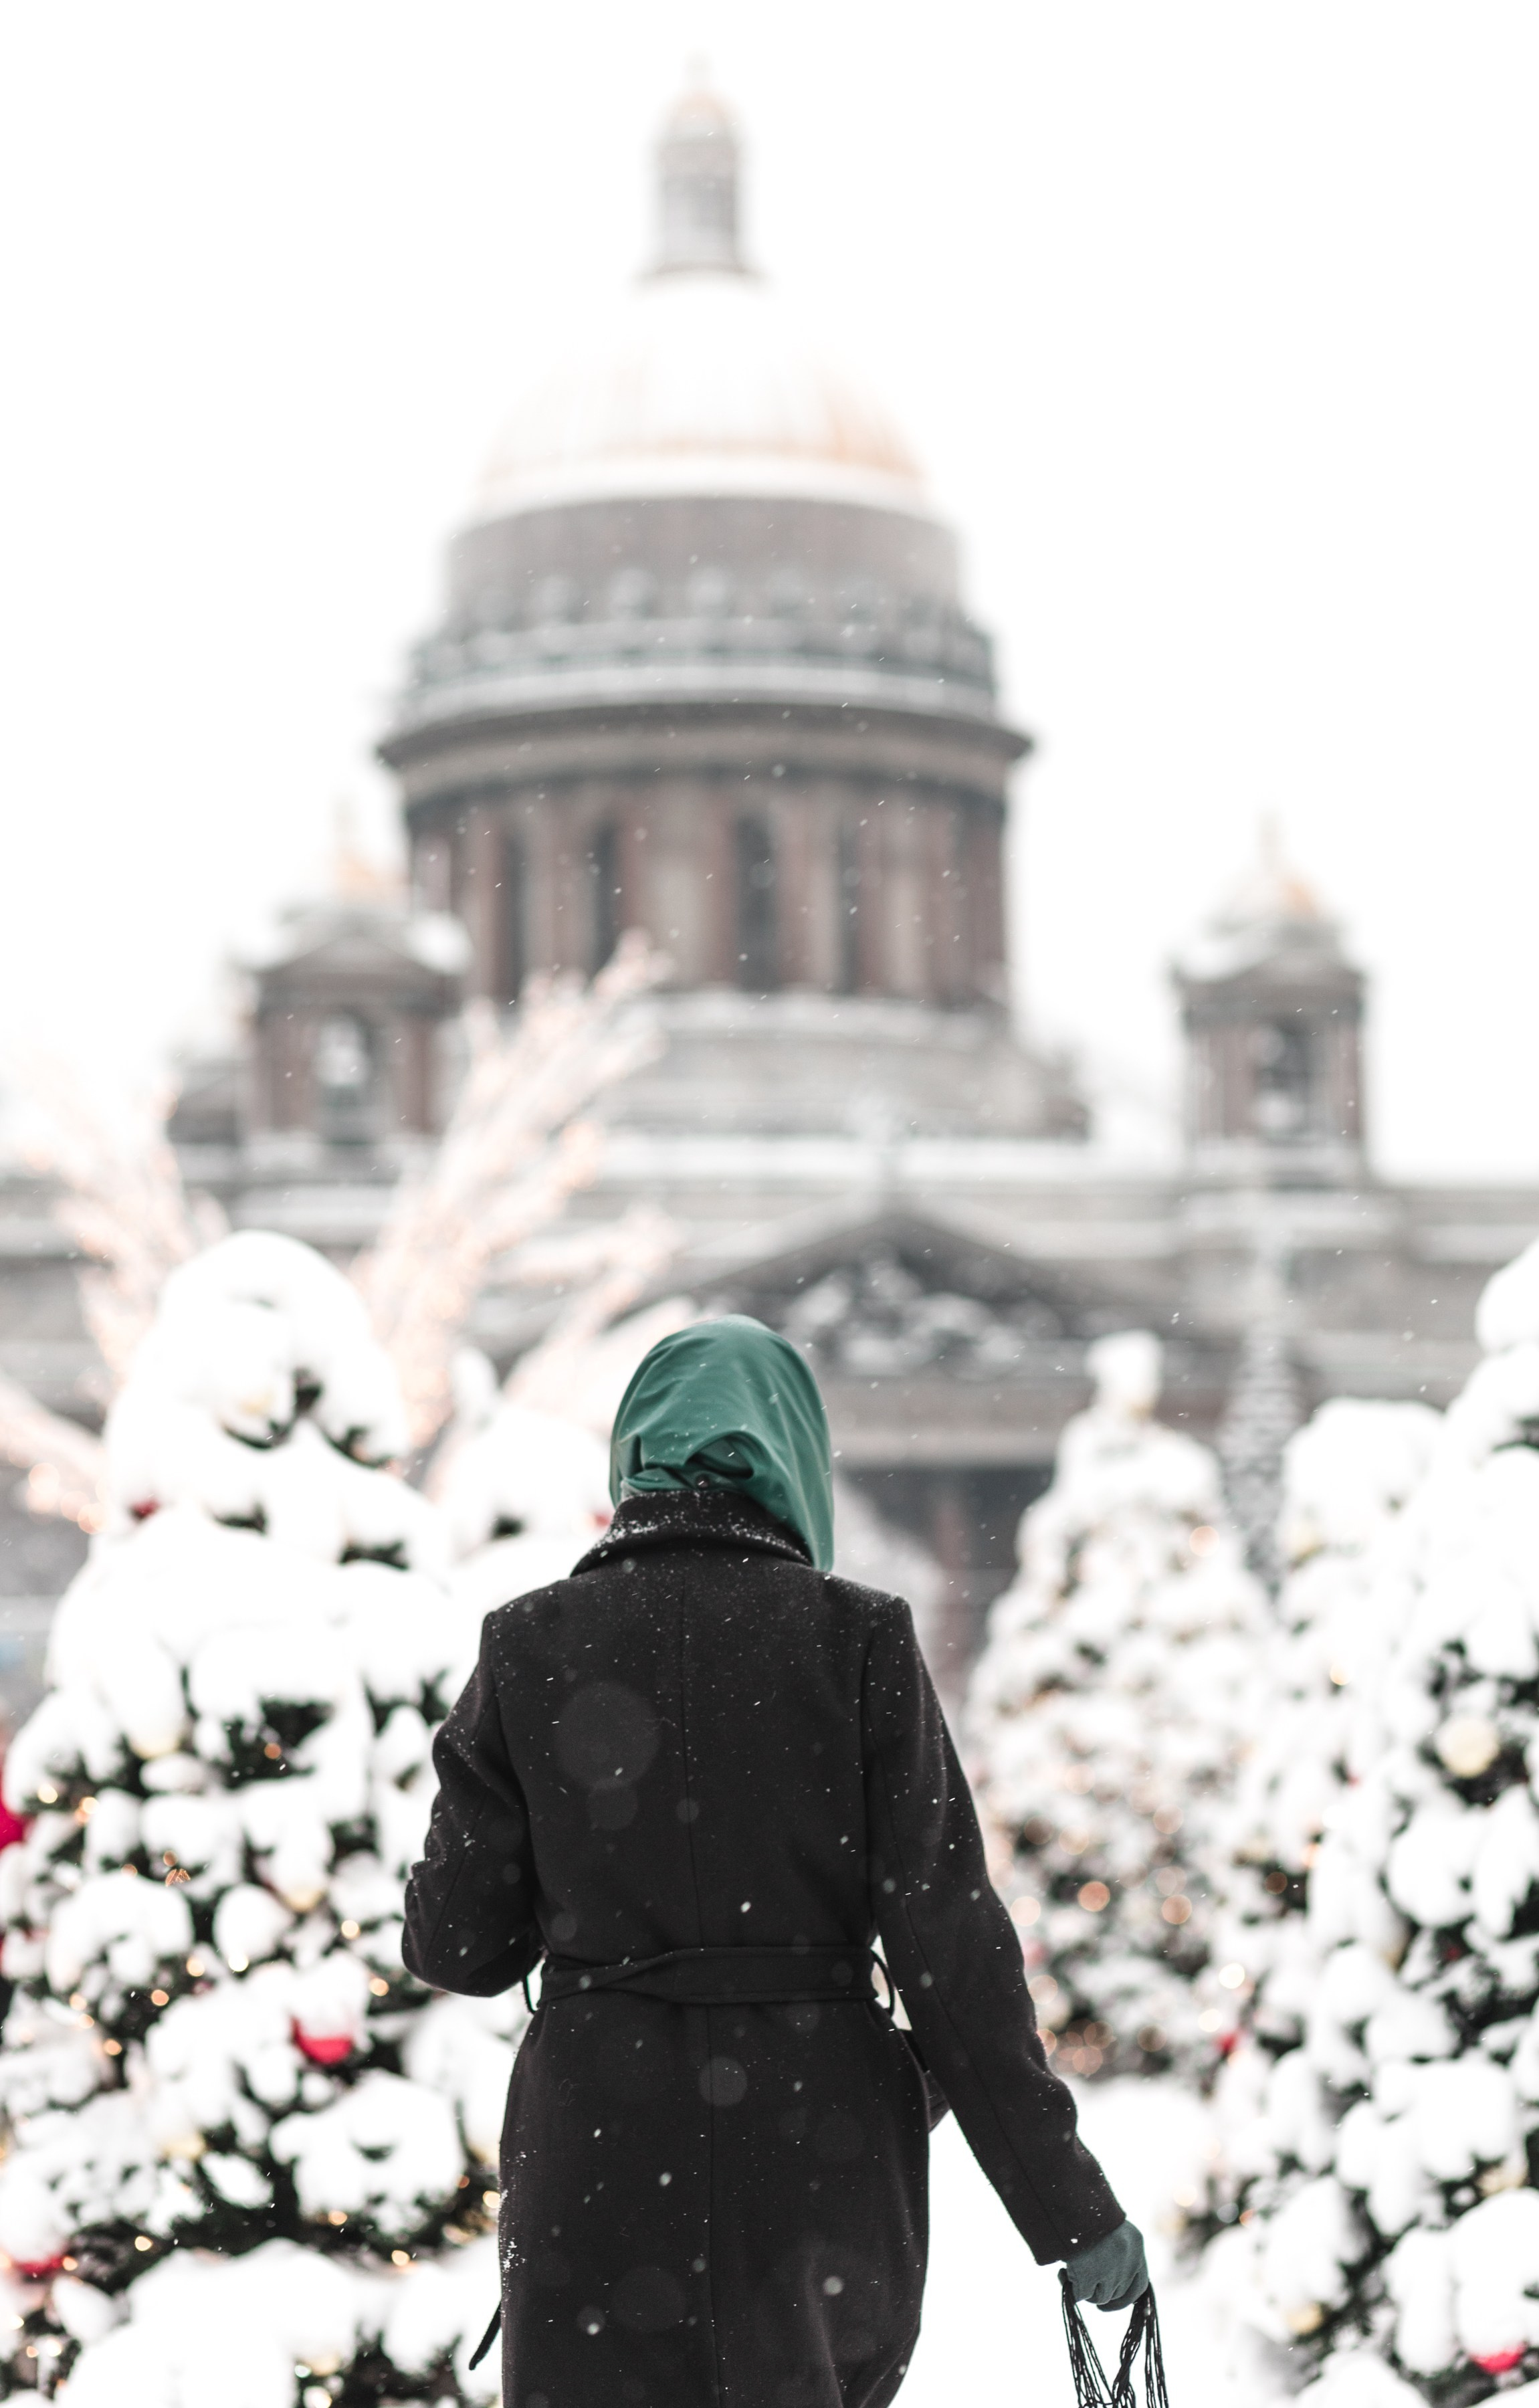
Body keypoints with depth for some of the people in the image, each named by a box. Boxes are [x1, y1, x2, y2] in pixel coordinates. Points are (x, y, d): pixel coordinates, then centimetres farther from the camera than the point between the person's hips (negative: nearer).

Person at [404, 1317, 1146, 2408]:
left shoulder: (532, 1647, -1)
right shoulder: (855, 1640, -5)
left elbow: (457, 1943, 1)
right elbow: (948, 1940, -8)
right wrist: (1069, 2204, -2)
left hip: (602, 2147, 0)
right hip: (816, 2143, 0)